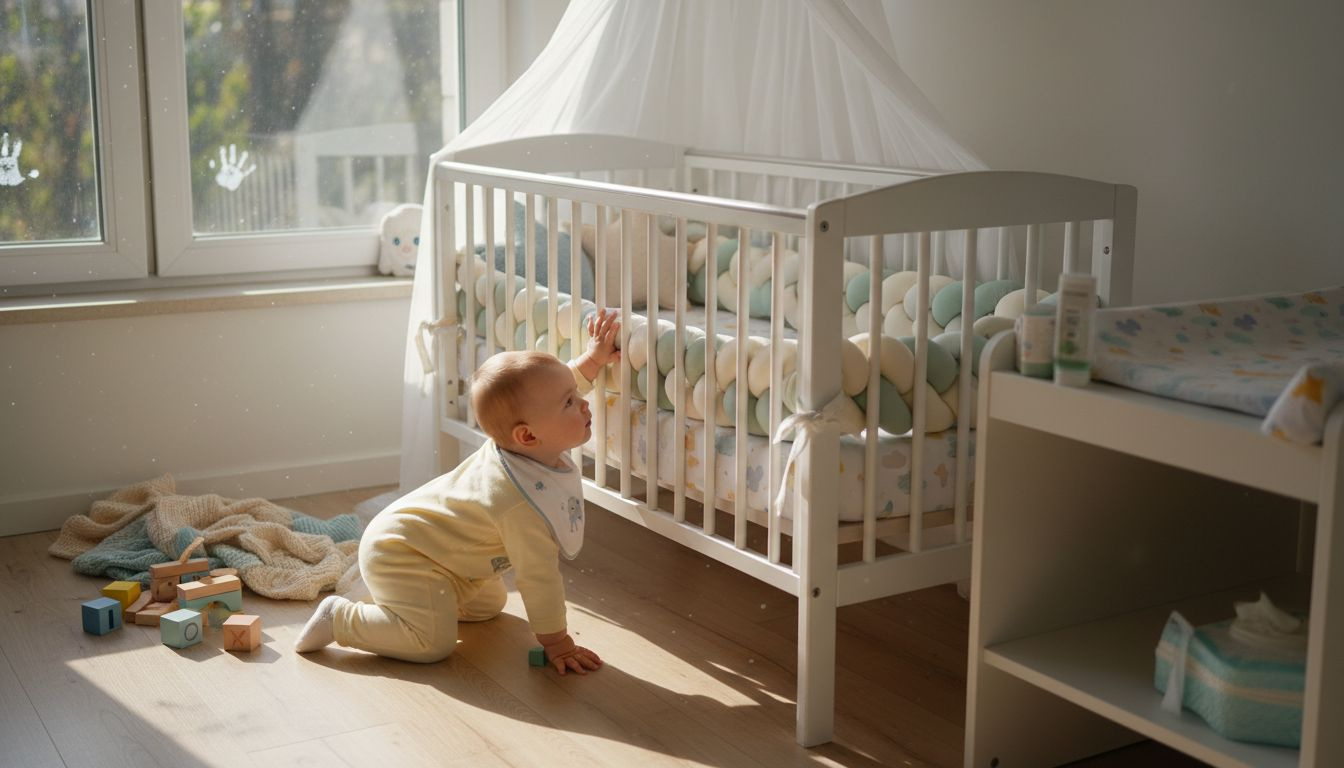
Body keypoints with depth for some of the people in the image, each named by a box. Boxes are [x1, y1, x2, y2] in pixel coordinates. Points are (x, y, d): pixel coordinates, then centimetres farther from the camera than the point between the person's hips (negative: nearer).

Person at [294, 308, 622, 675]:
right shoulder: (524, 501, -36)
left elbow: (560, 382, 13)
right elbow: (537, 576, -28)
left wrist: (592, 360, 7)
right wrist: (557, 643, -19)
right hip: (398, 555, -10)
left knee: (489, 605, 22)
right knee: (434, 643, -23)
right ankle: (339, 617, -5)